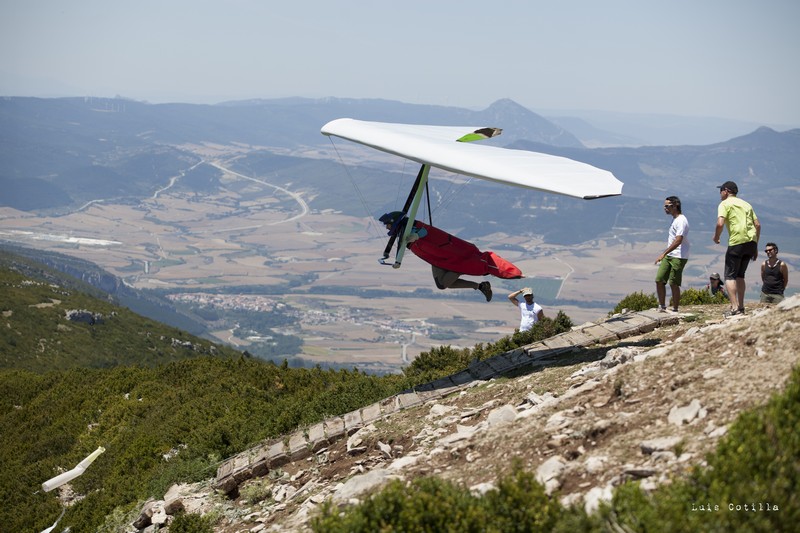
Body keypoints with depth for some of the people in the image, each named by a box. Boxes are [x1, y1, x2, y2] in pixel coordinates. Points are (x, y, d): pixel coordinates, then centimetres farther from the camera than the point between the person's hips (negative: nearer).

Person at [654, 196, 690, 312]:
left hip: (678, 257, -9)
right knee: (659, 280, 5)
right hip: (669, 256, 9)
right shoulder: (675, 220, 17)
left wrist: (664, 253, -27)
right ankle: (662, 307, 11)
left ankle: (675, 310, 4)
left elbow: (678, 240, -24)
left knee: (673, 284, -5)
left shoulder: (681, 221, -15)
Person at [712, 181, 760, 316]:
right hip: (752, 241, 7)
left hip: (737, 242, -7)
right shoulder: (746, 204, 22)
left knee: (730, 276, -3)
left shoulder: (725, 204, 2)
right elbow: (758, 225, 17)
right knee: (740, 275, 18)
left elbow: (720, 223, -14)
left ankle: (734, 308, -15)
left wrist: (716, 237, 5)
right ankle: (741, 306, 16)